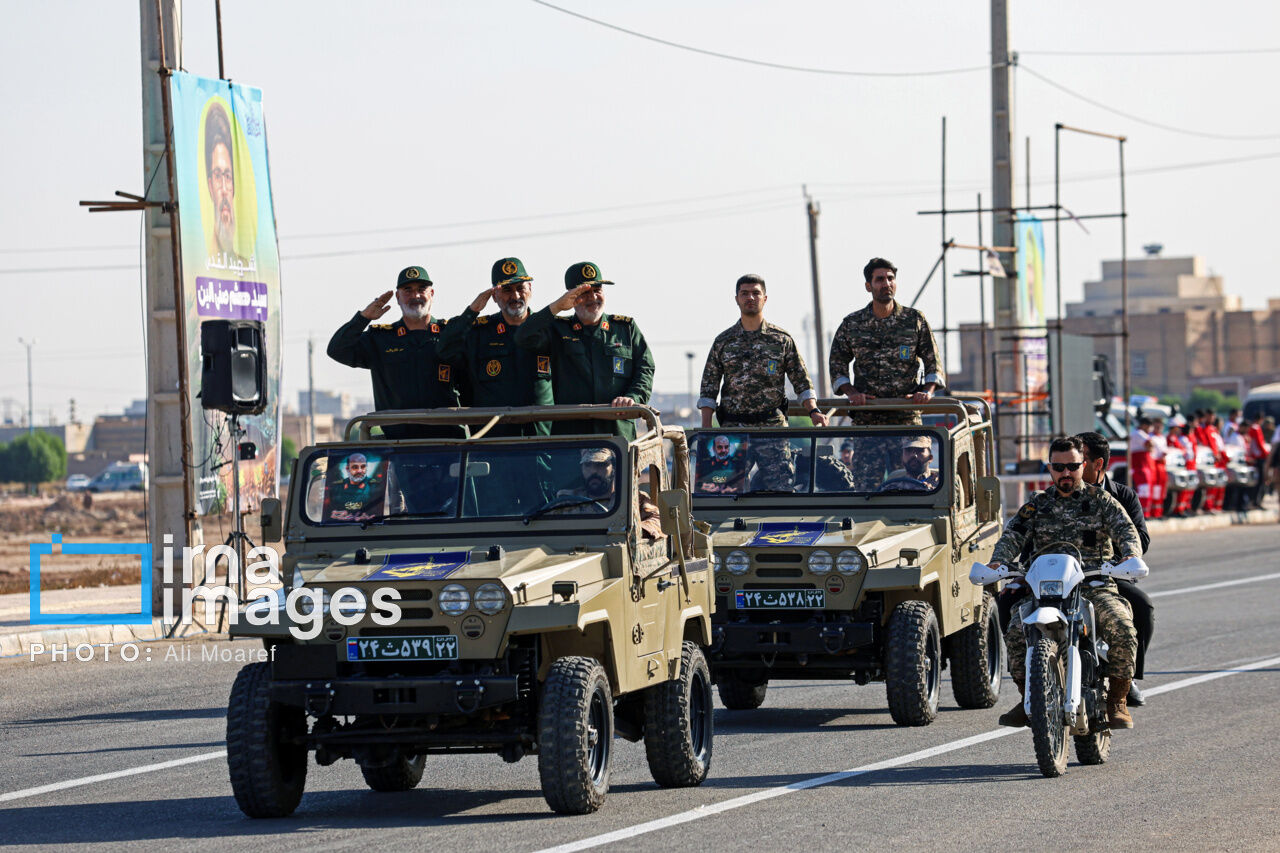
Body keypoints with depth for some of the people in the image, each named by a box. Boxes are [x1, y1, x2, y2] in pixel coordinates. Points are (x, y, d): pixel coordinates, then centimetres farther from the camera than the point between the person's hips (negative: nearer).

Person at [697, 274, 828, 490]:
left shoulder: (782, 340, 8)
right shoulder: (723, 342, 9)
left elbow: (801, 381, 10)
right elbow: (708, 389, 9)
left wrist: (813, 411, -6)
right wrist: (706, 428, -1)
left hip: (773, 426, -1)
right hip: (733, 428, 1)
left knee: (781, 485, -7)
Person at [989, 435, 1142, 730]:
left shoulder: (1101, 501, 12)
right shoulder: (1037, 504, 17)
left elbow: (1126, 531, 0)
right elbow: (1013, 534, 4)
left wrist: (1130, 556, -24)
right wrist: (998, 561, -17)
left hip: (1096, 585, -2)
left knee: (1122, 630, -29)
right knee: (1016, 632, -24)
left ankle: (1117, 702, -16)